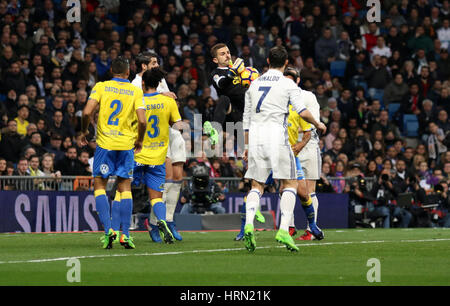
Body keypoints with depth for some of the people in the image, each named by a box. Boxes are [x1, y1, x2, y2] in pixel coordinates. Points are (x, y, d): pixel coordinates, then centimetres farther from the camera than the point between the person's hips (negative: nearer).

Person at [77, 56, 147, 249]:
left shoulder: (101, 87, 0)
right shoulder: (136, 91, 2)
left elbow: (87, 112, -10)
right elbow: (142, 121, -6)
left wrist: (84, 132, 7)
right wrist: (140, 141, 11)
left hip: (105, 142, -1)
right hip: (126, 144, 1)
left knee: (99, 185, 7)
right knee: (125, 188, 7)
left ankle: (108, 230, -9)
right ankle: (125, 235, 0)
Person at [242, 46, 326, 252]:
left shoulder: (254, 84, 15)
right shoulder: (288, 84, 2)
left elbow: (246, 117, 18)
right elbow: (302, 112, -7)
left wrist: (247, 146, 24)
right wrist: (318, 124, 12)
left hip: (255, 135, 4)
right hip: (276, 134, -4)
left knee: (257, 185, 9)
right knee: (290, 183, 4)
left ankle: (249, 223, -14)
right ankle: (284, 230, -10)